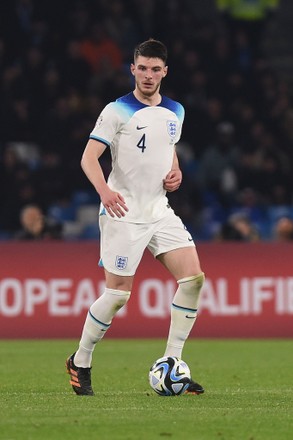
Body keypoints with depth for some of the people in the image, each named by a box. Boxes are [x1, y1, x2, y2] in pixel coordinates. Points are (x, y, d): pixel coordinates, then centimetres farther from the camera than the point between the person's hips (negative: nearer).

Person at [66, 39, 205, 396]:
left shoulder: (175, 112, 11)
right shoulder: (117, 111, -8)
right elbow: (89, 157, -13)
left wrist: (175, 172, 6)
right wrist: (104, 190, -32)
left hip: (159, 211, 6)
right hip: (123, 214, -6)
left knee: (193, 277, -8)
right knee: (118, 294, -7)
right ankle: (80, 363, 14)